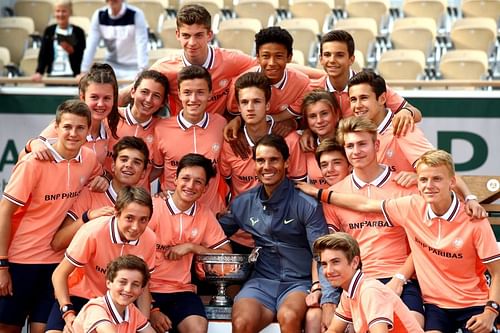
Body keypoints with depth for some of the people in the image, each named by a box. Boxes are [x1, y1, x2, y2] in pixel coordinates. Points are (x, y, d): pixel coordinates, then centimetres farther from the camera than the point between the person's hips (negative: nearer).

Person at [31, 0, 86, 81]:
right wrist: (39, 72, -5)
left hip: (72, 76, -2)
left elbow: (83, 56, 2)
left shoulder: (78, 32, 3)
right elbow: (43, 54, 6)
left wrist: (72, 51, -17)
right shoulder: (49, 31, 10)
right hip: (53, 76, 2)